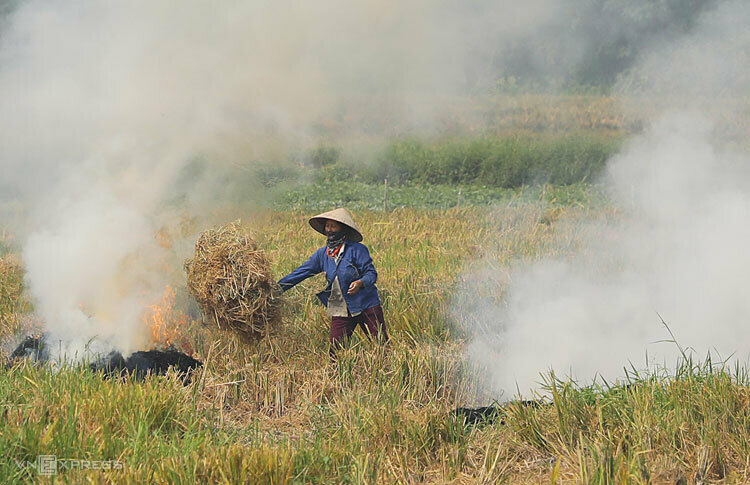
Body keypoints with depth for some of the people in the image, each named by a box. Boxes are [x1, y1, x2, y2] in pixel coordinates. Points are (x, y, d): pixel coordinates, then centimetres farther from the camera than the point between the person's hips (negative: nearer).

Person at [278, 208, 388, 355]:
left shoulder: (357, 249, -7)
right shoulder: (322, 254, 8)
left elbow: (371, 273, -8)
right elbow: (301, 272, 10)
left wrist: (360, 283, -30)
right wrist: (277, 287, 5)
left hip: (366, 306, -4)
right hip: (340, 310, 4)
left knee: (381, 344, -5)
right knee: (335, 350, -2)